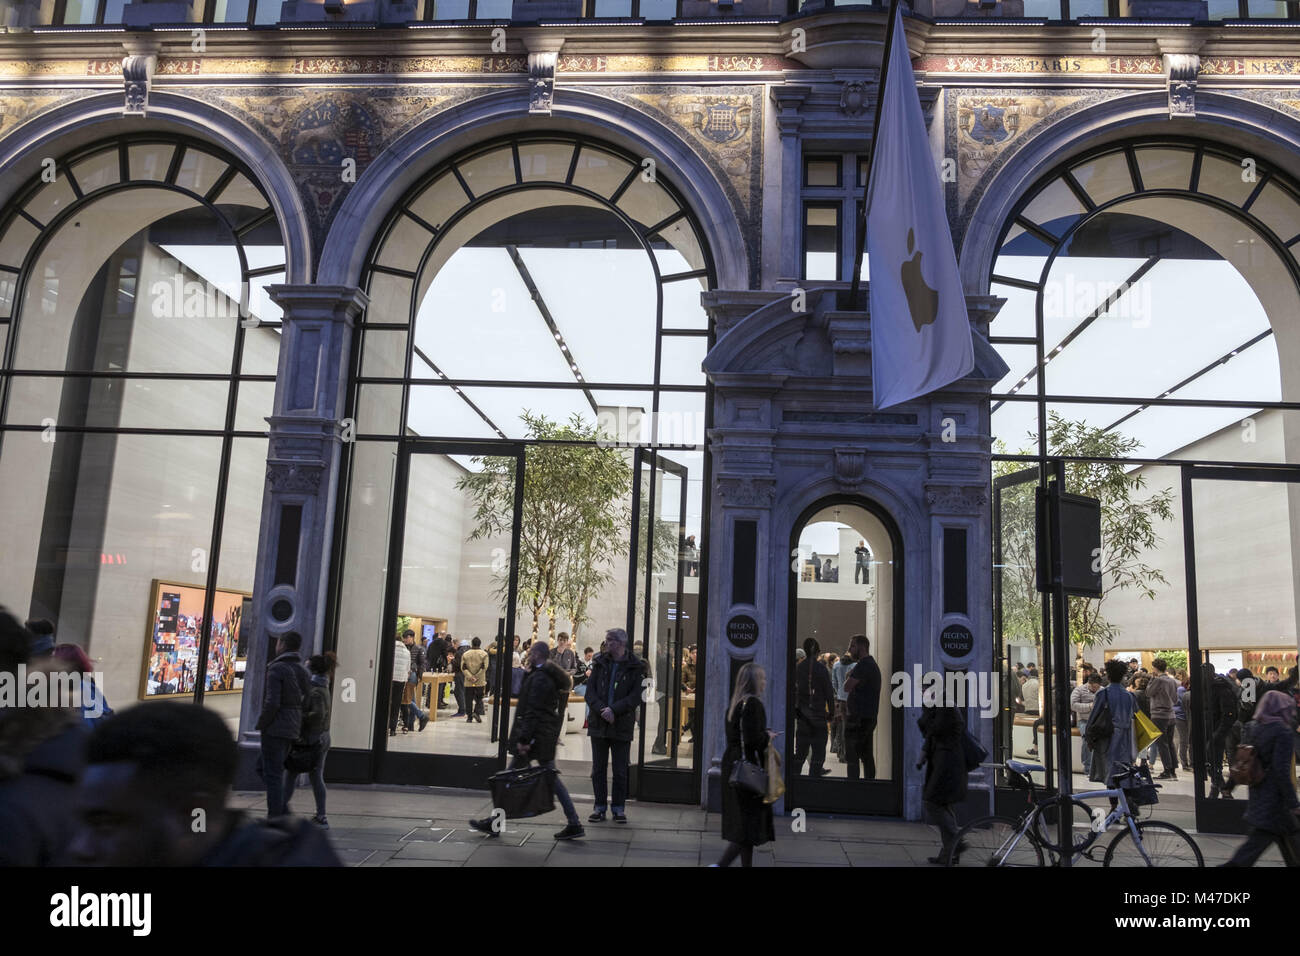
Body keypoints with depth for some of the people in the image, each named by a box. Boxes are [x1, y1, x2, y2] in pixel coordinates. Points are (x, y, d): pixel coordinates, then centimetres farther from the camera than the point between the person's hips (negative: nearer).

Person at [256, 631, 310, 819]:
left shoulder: (276, 669, -12)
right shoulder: (302, 670, 11)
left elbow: (272, 703, -20)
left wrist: (261, 724, -6)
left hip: (275, 729, -8)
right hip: (292, 731, 8)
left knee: (272, 775, -2)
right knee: (269, 771, 19)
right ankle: (283, 812, 14)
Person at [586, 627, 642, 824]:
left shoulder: (634, 667, -2)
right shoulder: (600, 663, 7)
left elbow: (635, 697, -9)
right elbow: (590, 691, 1)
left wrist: (614, 709, -19)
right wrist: (602, 709, -15)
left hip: (622, 726, -3)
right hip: (599, 724, 3)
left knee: (620, 771, 4)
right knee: (598, 769, 8)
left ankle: (618, 808, 14)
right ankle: (600, 808, 17)